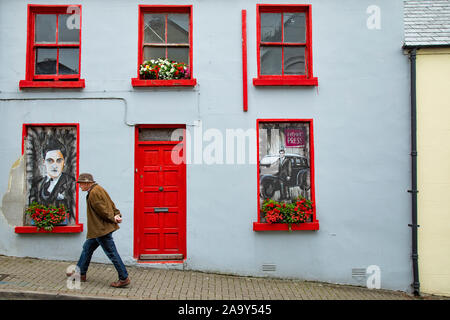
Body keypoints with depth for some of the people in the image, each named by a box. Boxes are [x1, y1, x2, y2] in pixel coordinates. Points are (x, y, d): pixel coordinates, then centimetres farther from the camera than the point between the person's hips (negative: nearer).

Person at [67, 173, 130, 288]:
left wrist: (113, 218, -9)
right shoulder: (98, 189, 13)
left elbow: (102, 210, -20)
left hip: (101, 229, -11)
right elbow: (111, 204, 13)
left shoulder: (93, 193, -18)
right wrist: (117, 215, 3)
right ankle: (80, 273, 33)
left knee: (111, 253, -5)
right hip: (98, 229, 11)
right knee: (87, 248, 20)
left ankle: (124, 278, 2)